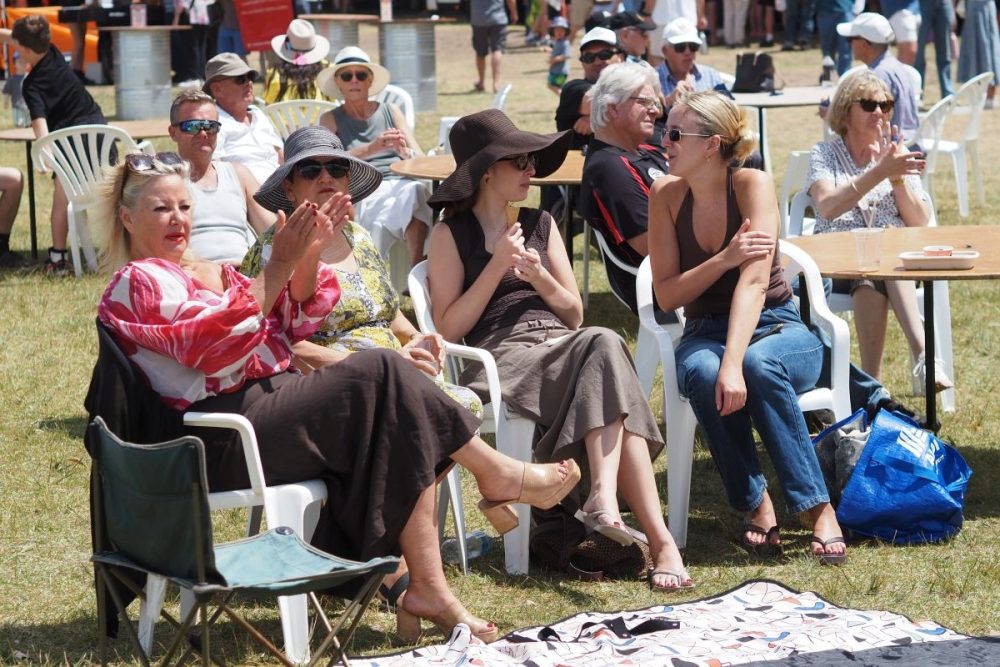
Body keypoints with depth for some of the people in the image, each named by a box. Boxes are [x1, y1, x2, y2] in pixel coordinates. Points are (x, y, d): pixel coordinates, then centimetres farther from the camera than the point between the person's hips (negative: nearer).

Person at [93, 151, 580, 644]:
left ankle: (427, 590, -19)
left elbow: (292, 323, 18)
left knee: (401, 440, -14)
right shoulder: (136, 284, -2)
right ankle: (497, 474, -7)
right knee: (379, 376, -19)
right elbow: (211, 346, -18)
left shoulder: (207, 272, 25)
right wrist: (277, 267, -22)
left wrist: (308, 256, 0)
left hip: (269, 405, 9)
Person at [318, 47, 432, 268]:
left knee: (416, 191, -34)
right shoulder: (331, 120, 15)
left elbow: (420, 158, 12)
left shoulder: (390, 111, 21)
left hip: (401, 183, 2)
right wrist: (371, 149, -21)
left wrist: (405, 151, -15)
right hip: (363, 191, -2)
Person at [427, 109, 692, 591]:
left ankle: (603, 497, -46)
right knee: (605, 348, -33)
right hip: (501, 356, -5)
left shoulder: (541, 224, 23)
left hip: (559, 344, 5)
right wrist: (496, 268, -7)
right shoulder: (452, 235, 9)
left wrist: (540, 278, -1)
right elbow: (448, 328, -1)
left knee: (603, 346, -33)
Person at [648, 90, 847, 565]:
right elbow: (666, 295, -4)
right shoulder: (667, 195, -3)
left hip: (777, 328, -2)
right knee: (703, 374, -34)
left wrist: (734, 363, -40)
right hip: (706, 334, 2)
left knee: (758, 365, -38)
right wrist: (724, 259, -21)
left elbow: (754, 281, -27)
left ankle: (818, 508, -30)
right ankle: (756, 506, -20)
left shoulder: (752, 185, -15)